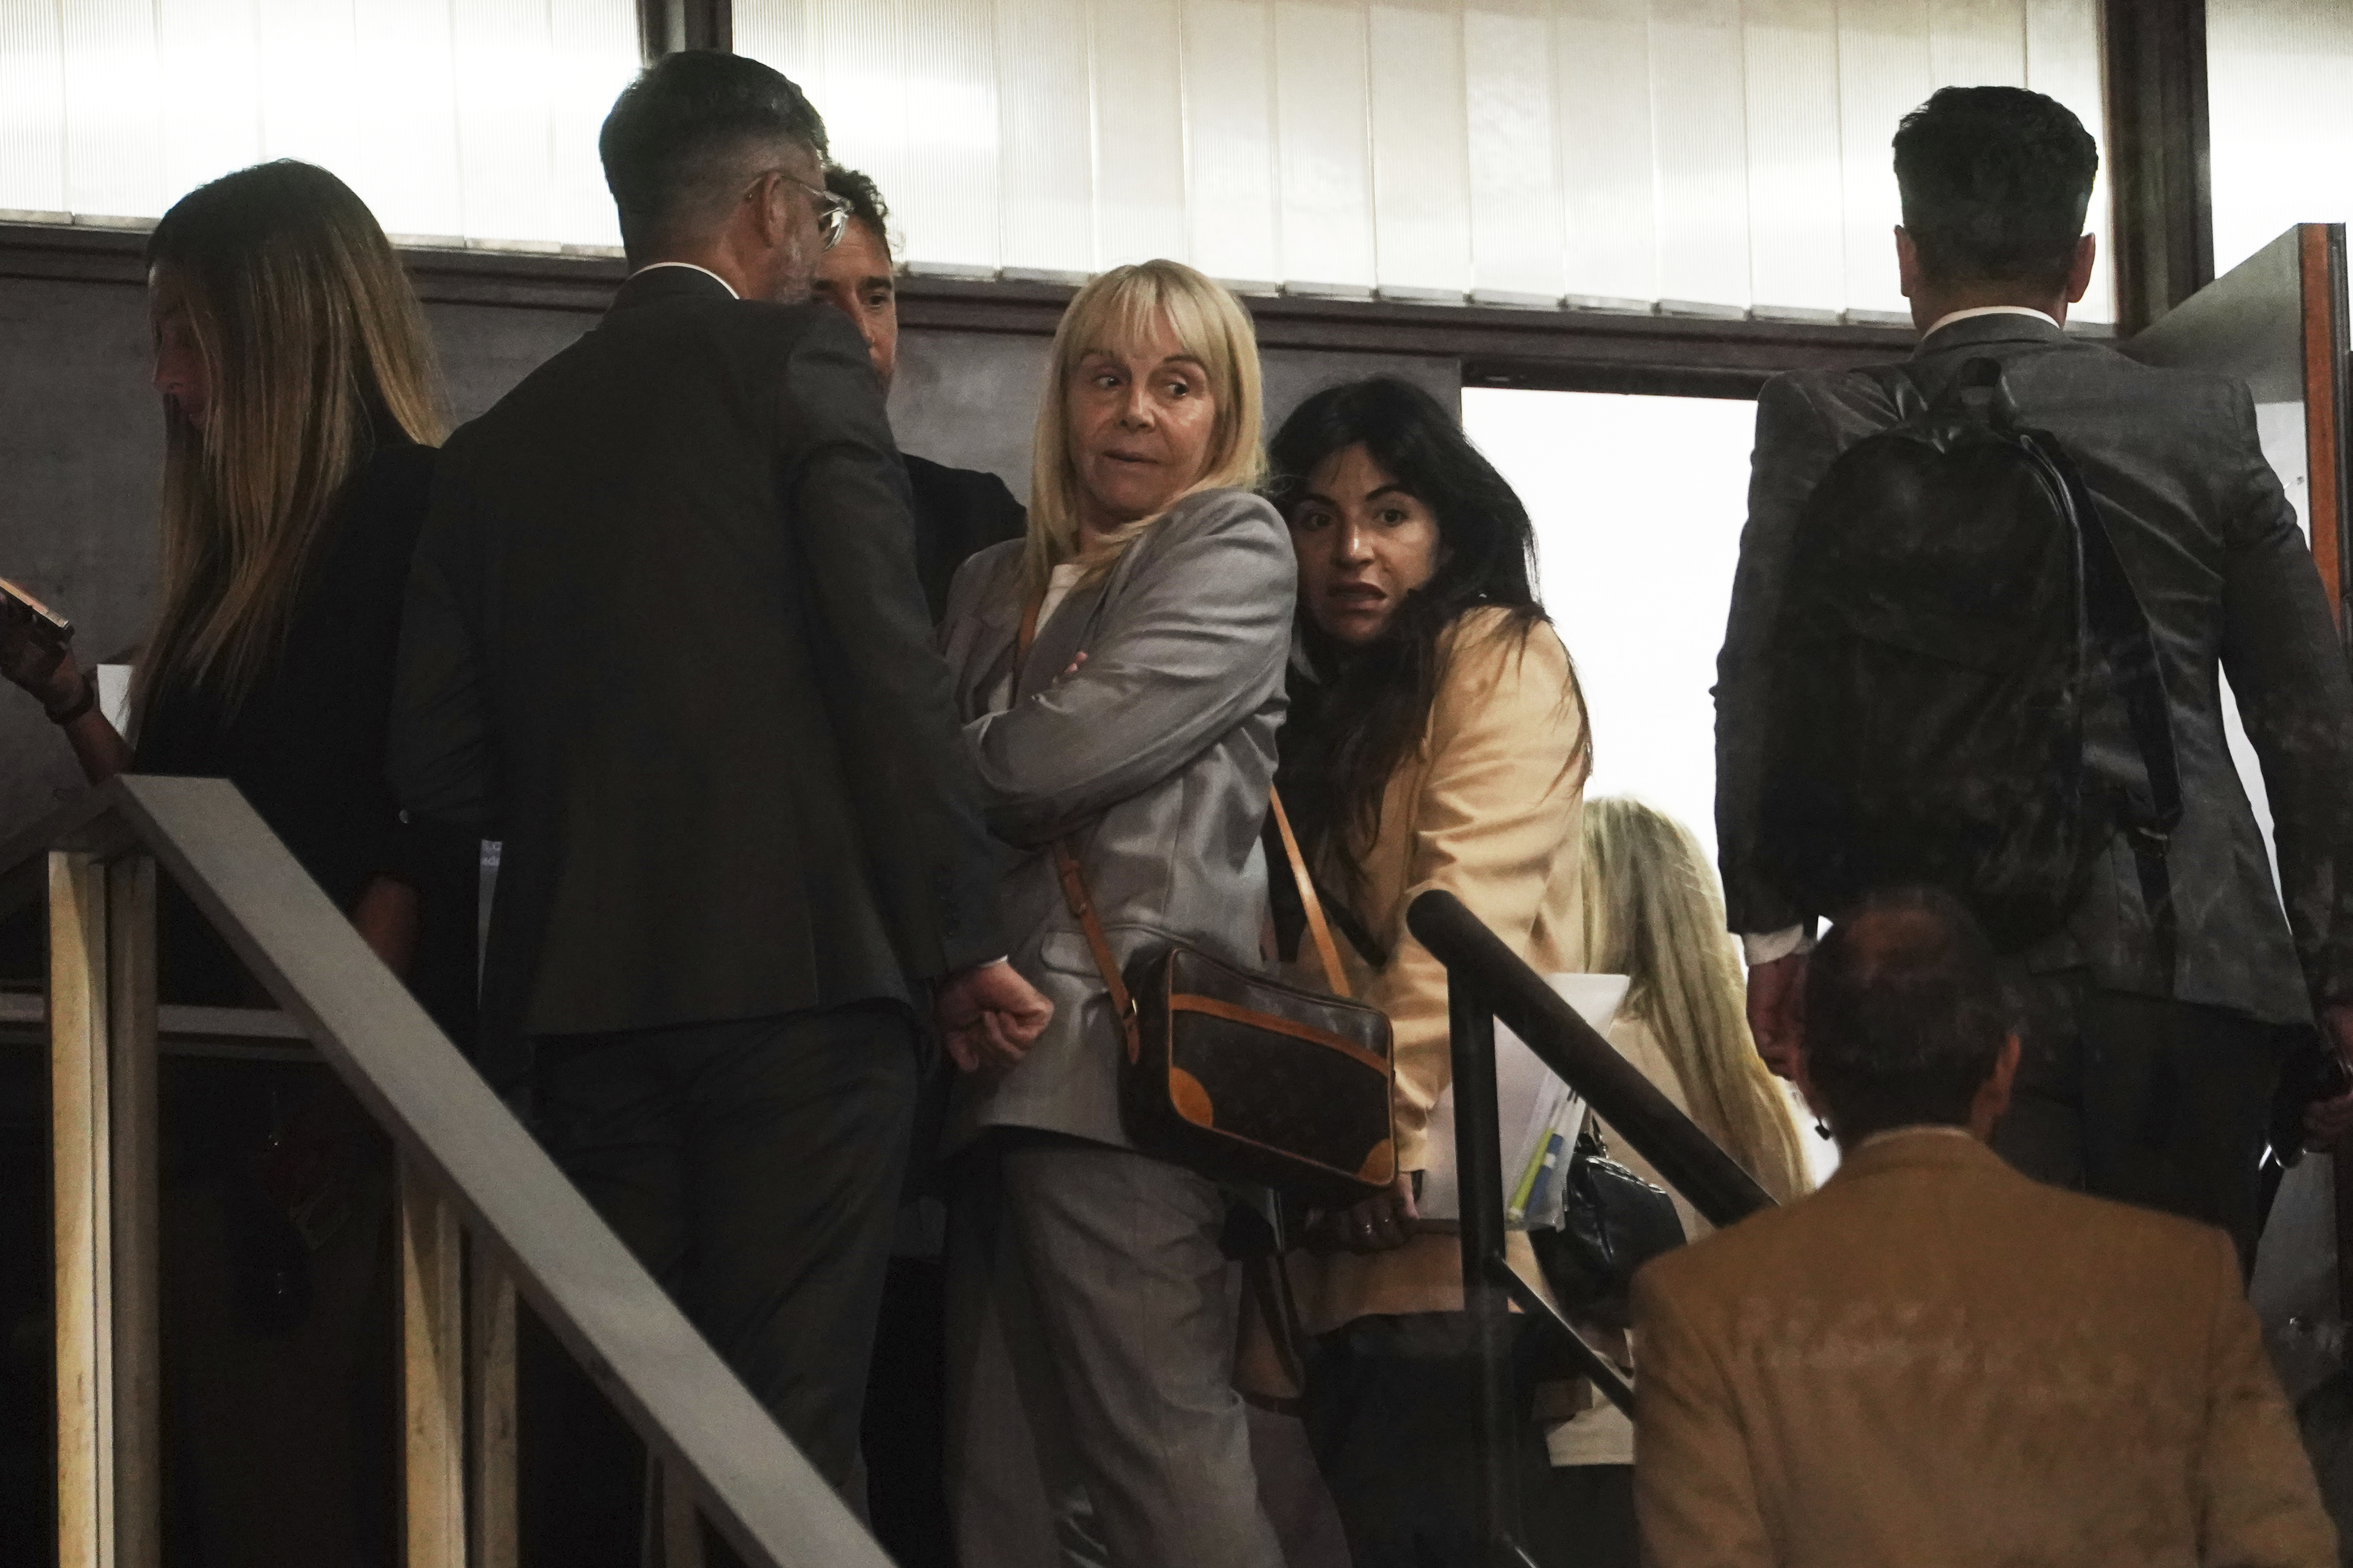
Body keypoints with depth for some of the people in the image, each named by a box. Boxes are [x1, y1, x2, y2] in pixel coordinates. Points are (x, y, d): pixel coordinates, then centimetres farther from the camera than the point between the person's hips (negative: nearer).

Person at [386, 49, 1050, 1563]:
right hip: (797, 965, -5)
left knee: (606, 1424, 10)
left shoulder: (501, 440, 14)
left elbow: (439, 755, 9)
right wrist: (962, 937, -3)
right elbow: (890, 665, -10)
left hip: (577, 986, 5)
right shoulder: (800, 360, -1)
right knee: (786, 1421, -6)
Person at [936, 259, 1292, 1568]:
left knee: (1163, 1448, -12)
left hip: (1121, 1050, -7)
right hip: (1000, 1056, 7)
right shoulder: (1000, 585, 24)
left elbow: (1069, 754, -8)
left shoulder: (1235, 548, 3)